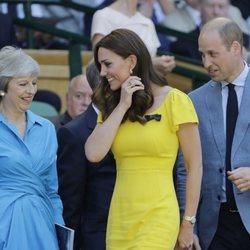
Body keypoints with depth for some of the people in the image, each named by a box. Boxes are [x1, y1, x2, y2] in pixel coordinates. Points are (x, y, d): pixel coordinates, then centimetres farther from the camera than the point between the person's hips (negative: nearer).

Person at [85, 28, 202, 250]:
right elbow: (94, 154, -4)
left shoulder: (174, 101, -4)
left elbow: (194, 165, -2)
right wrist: (122, 106, -5)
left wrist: (188, 223, -3)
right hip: (120, 218, 5)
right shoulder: (111, 106, 12)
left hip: (157, 217, -5)